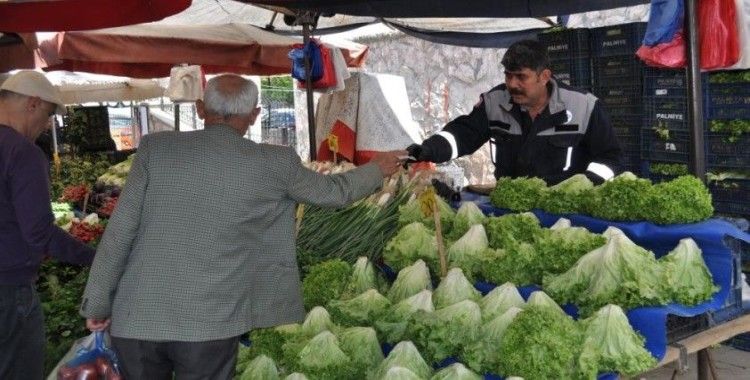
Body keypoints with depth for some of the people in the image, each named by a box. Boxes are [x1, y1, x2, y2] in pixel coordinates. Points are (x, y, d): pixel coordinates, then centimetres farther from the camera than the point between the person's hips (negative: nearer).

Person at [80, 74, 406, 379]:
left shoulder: (155, 148, -2)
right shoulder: (274, 163, -3)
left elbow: (119, 231, -2)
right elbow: (334, 192, 12)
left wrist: (97, 302, 8)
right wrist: (377, 170, 31)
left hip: (134, 317, 2)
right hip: (208, 323, -2)